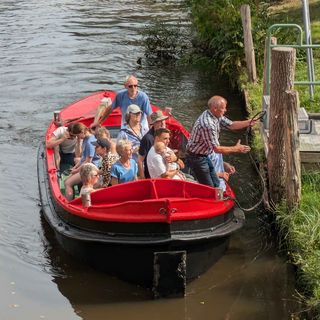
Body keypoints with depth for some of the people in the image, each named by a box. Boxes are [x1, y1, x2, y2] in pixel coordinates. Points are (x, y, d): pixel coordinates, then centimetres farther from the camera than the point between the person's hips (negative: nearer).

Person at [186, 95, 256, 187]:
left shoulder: (216, 116, -3)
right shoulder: (207, 124, -32)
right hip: (196, 158, -10)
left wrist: (249, 122, -7)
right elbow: (217, 149, -27)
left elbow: (231, 125, 8)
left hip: (204, 156, 10)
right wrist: (236, 149, -17)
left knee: (216, 185, 17)